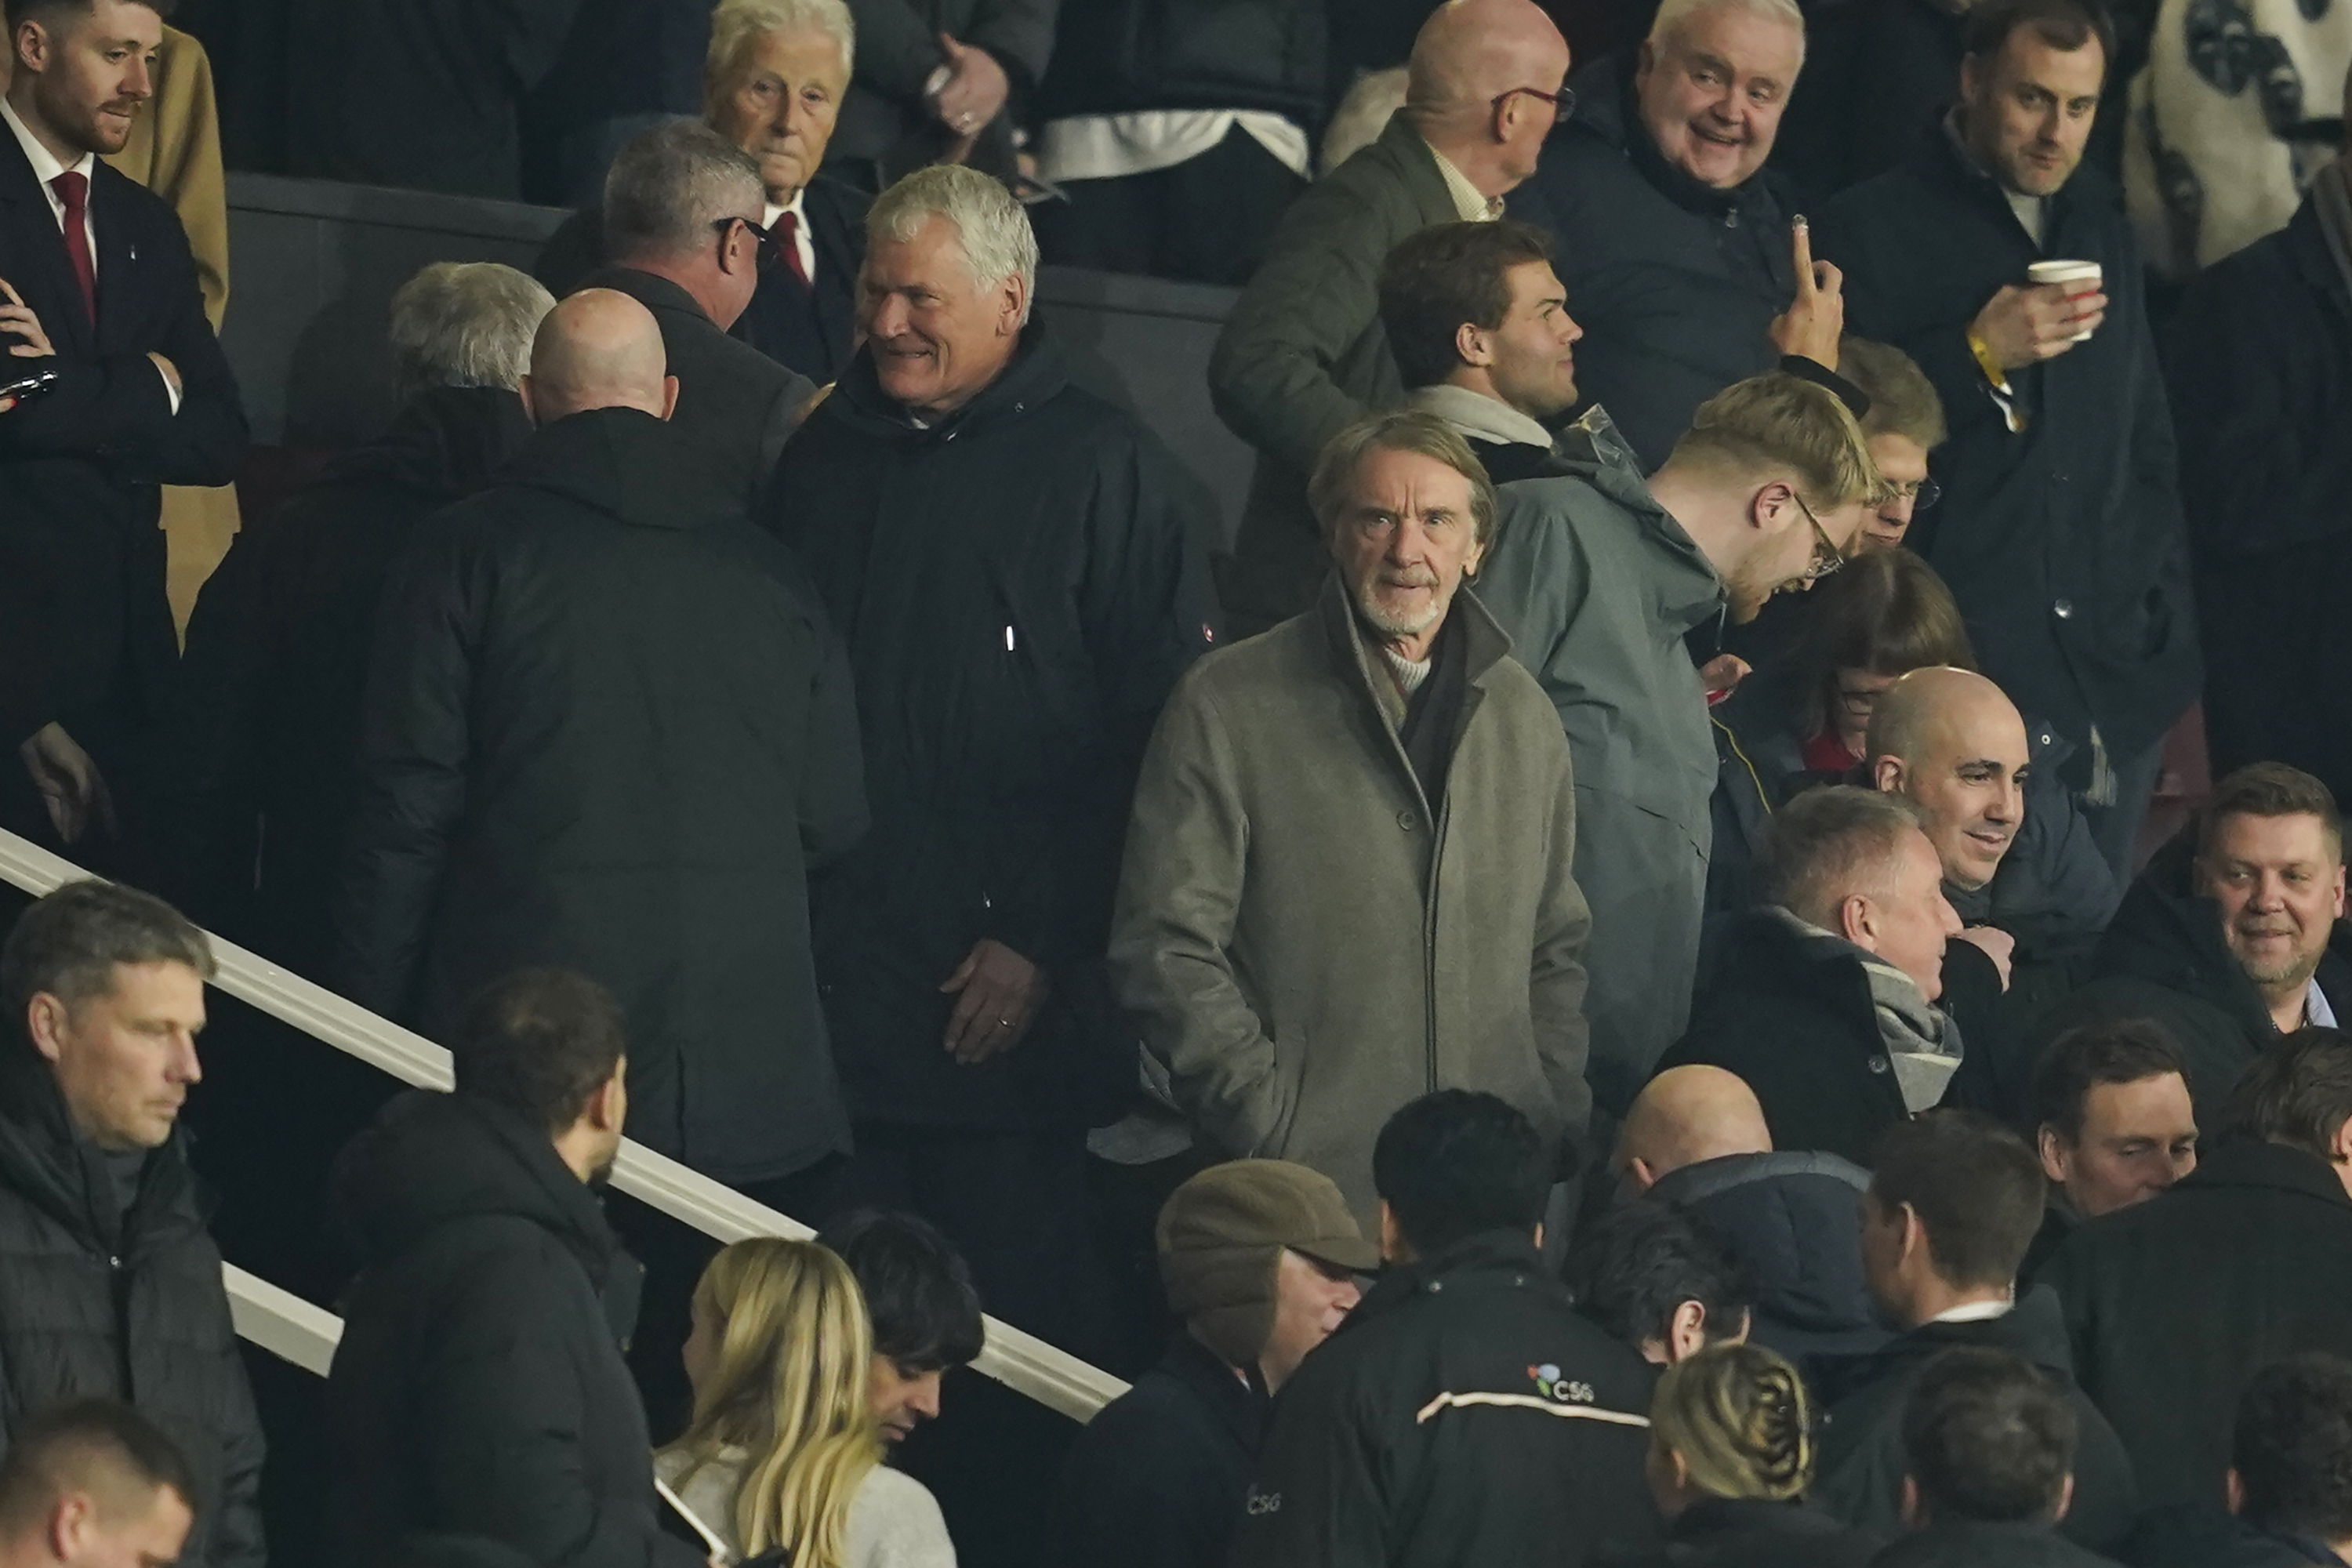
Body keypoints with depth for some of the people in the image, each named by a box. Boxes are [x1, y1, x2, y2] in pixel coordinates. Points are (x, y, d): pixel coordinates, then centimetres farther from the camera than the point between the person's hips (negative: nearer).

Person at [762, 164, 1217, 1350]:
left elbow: (1159, 735, -6)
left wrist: (1044, 945, -11)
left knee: (1012, 1313, -3)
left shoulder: (1103, 470, -2)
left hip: (1013, 1011, -4)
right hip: (829, 989, 5)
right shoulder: (820, 461, 14)